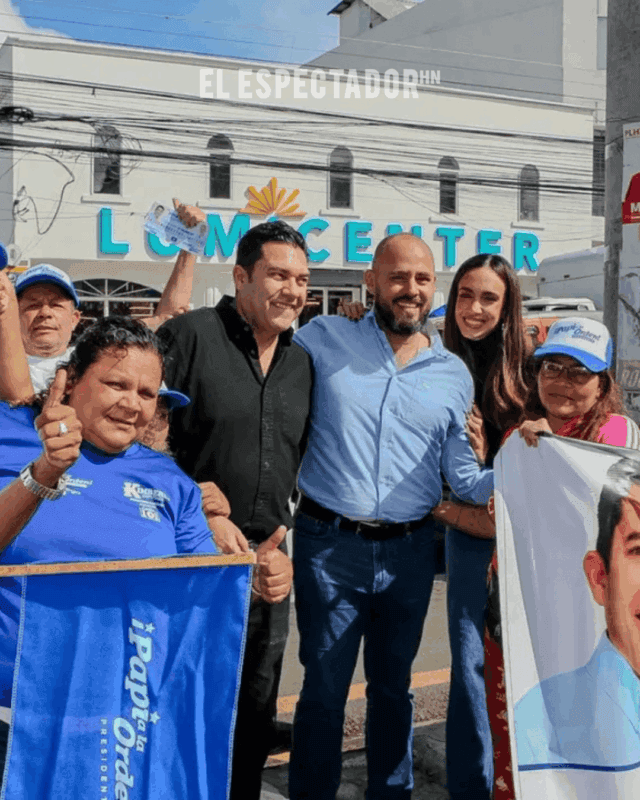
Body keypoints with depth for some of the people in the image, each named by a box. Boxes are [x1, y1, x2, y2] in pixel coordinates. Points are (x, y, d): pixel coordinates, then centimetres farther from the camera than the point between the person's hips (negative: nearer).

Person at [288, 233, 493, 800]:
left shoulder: (454, 375, 6)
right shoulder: (324, 339, -2)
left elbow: (462, 477, 7)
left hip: (410, 551, 3)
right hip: (330, 545, -3)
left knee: (393, 685, 18)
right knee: (325, 688, 4)